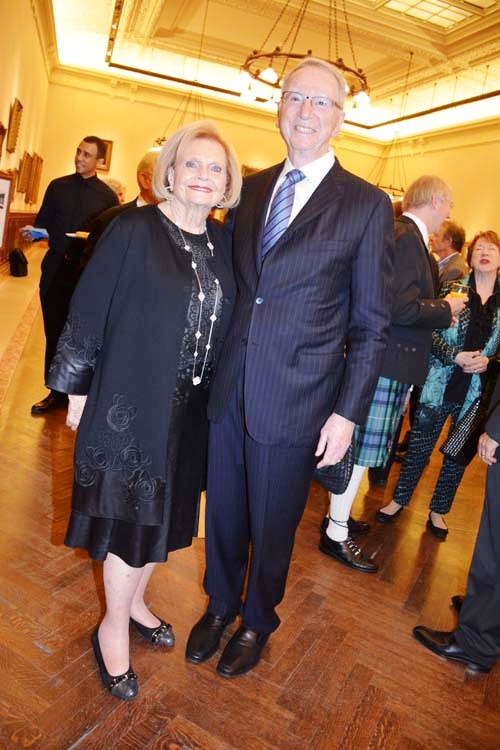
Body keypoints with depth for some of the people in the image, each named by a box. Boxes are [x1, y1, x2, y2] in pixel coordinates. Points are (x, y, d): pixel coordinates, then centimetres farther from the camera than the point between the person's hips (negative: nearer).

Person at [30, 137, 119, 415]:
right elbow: (42, 222, 15)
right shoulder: (58, 186, 11)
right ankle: (56, 392, 15)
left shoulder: (108, 196, 4)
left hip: (87, 270, -2)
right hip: (56, 267, 3)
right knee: (54, 331, 4)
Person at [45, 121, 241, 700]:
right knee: (129, 513, 7)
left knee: (165, 510, 18)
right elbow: (87, 312, -9)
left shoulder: (223, 242, 6)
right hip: (133, 402, -5)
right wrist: (78, 389, -7)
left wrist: (218, 393, 7)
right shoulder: (134, 230, -10)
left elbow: (225, 321, 8)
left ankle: (133, 599, 43)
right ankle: (113, 626, 31)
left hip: (194, 407, 6)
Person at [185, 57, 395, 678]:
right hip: (229, 389, 4)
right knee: (223, 511, 18)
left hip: (296, 401, -3)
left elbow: (370, 323, -4)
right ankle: (219, 606, 47)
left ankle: (257, 622, 43)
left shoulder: (367, 205, -4)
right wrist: (211, 365, 8)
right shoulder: (251, 188, 9)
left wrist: (348, 412, -9)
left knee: (272, 525, 14)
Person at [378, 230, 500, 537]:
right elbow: (431, 331, -6)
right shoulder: (453, 289, -1)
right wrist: (454, 357, -18)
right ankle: (400, 499, 24)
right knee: (420, 445, 6)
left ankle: (438, 511, 28)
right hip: (441, 384, -2)